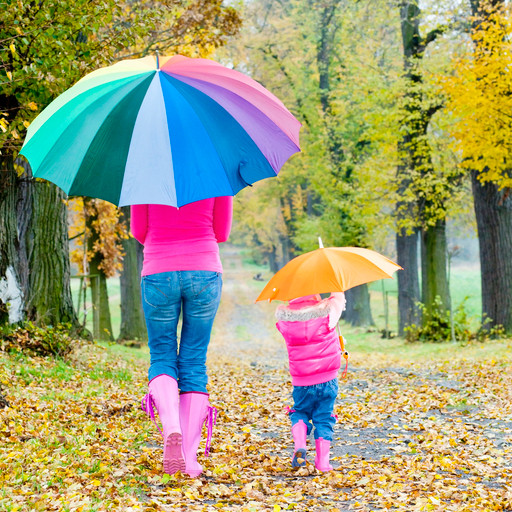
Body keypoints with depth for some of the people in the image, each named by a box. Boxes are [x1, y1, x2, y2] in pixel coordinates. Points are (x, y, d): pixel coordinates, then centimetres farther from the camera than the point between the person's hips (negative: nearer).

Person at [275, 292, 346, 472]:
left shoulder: (284, 317, -7)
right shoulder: (326, 311, -11)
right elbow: (338, 296, 6)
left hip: (301, 382, 1)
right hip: (327, 378, -1)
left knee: (300, 412, 20)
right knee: (323, 418, 10)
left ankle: (299, 445, -5)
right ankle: (322, 460, 8)